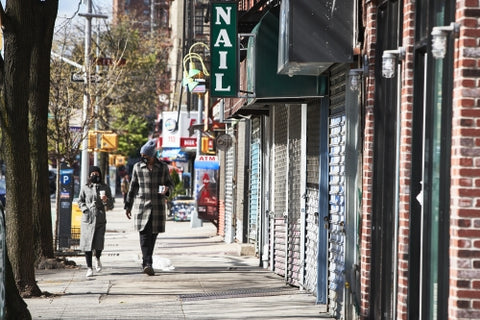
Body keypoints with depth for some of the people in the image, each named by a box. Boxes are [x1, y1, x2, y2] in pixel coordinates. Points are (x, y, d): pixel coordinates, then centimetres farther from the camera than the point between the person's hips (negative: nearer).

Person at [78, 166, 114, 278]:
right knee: (87, 243, -4)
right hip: (87, 218, 0)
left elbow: (110, 206, 8)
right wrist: (85, 209, -2)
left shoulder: (105, 188, 7)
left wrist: (106, 200, -13)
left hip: (100, 219, 0)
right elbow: (80, 201, 16)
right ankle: (89, 268, 4)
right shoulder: (85, 188, 7)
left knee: (99, 243, -6)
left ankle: (98, 259, 27)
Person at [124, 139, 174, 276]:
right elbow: (132, 187, 12)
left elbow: (170, 183, 13)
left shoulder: (163, 167, 5)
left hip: (158, 206, 1)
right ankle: (147, 263, -21)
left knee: (153, 234, 5)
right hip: (141, 205, -1)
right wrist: (128, 206, 12)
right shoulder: (137, 167, 7)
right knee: (144, 233, -13)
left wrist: (167, 188, -12)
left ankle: (146, 262, 20)